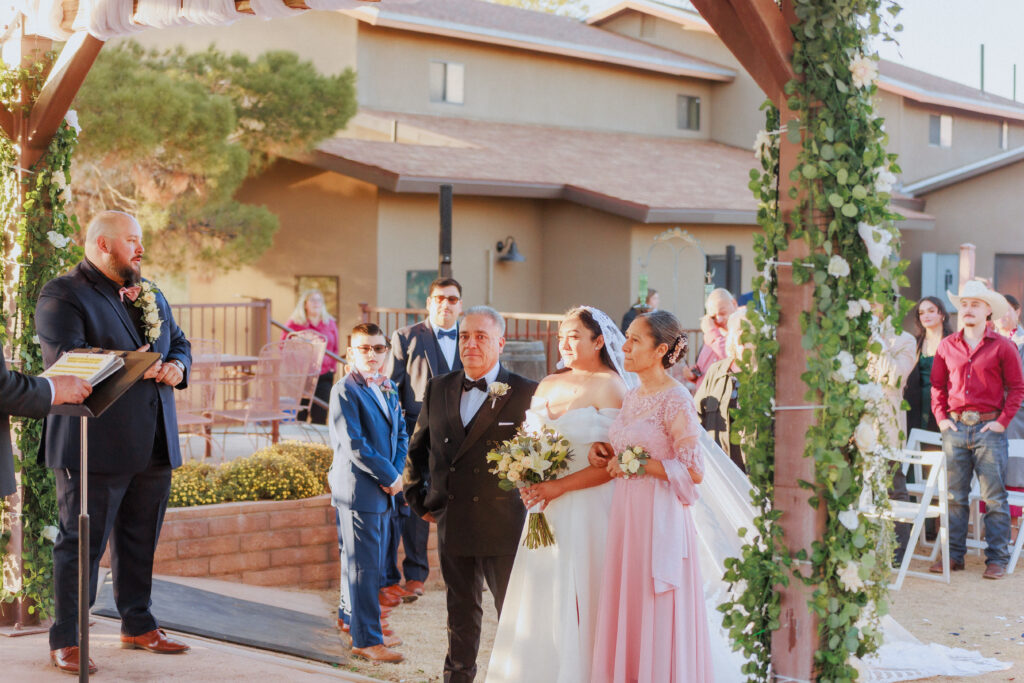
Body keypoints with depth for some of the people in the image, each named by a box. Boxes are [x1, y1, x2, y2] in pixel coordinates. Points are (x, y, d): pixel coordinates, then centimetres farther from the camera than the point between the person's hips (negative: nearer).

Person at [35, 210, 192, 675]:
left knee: (141, 541, 16)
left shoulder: (151, 297, 19)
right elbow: (64, 359, -18)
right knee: (82, 543, -3)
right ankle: (65, 641, 5)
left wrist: (176, 366, 1)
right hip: (96, 445, -7)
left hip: (153, 442, 8)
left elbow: (179, 342, 24)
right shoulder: (62, 295, -7)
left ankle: (138, 625, 29)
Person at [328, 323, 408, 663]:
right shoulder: (345, 391, -12)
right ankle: (366, 639, 2)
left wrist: (396, 472, -2)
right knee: (363, 565, -3)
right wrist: (390, 476, -15)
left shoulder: (388, 388, 13)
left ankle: (350, 617, 34)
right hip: (357, 488, -8)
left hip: (383, 488, 8)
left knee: (372, 560, 17)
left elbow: (400, 433, 15)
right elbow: (353, 444, -18)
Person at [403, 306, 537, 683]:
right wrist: (419, 499, 14)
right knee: (461, 613, 17)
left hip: (503, 525, -4)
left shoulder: (525, 393, -7)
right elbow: (417, 449, 17)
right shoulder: (438, 389, 8)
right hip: (452, 523, 4)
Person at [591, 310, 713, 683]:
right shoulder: (632, 397, 11)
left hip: (659, 517, -8)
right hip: (626, 512, 8)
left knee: (656, 618, 0)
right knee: (626, 614, 11)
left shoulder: (675, 401, -13)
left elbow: (693, 471, -17)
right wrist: (607, 453, 5)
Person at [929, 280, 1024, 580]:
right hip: (955, 428, 3)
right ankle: (953, 555, 14)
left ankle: (997, 559, 4)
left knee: (994, 498, -1)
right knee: (954, 496, 7)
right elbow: (937, 385, 15)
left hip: (989, 428, -3)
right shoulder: (947, 346, 9)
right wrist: (941, 417, 3)